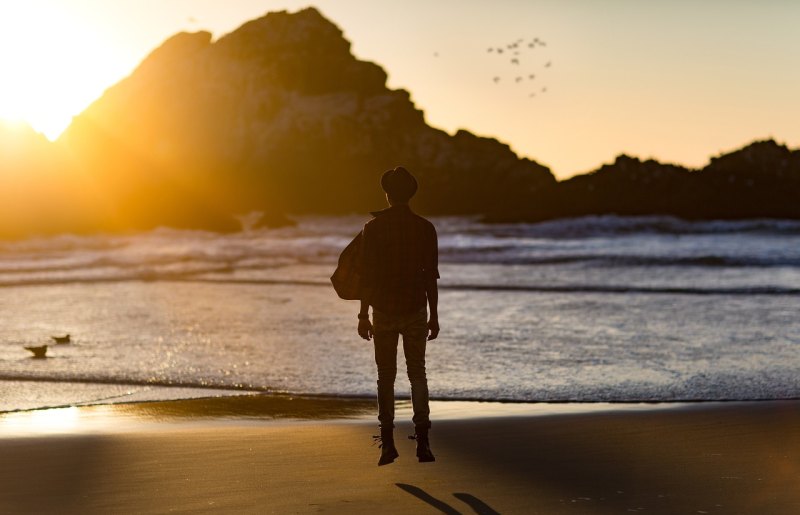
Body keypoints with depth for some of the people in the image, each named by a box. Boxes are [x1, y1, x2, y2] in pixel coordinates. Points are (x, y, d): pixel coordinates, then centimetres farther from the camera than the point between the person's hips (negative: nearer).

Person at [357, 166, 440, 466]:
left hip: (384, 310, -1)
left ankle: (387, 441, 2)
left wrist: (364, 315, 0)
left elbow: (366, 274, -6)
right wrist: (434, 316, 6)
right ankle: (422, 440, -3)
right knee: (417, 374, 8)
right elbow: (431, 276, -1)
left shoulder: (374, 227, -5)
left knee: (386, 377, 7)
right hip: (415, 309, 1)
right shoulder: (425, 228, -1)